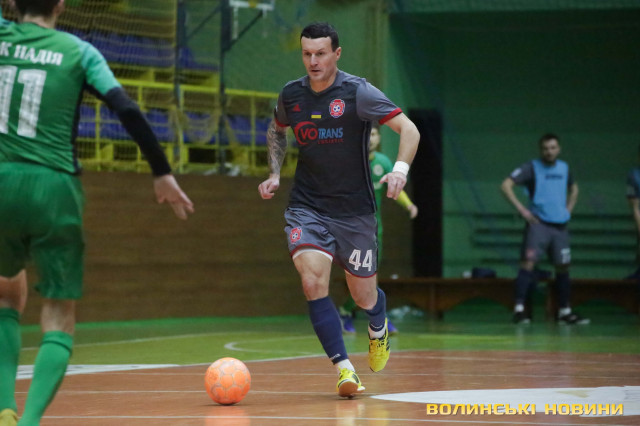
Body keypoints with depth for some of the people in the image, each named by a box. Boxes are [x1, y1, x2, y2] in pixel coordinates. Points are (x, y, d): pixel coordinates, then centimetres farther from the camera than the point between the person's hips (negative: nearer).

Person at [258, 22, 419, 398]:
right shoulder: (291, 95, 2)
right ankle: (345, 369, -16)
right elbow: (277, 131, 24)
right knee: (313, 282, -21)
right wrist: (274, 174, 10)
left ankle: (379, 331, 45)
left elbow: (409, 129, -13)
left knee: (364, 297, 7)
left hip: (354, 211, -2)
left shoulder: (358, 92, -11)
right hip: (306, 208, 2)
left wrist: (401, 168, -31)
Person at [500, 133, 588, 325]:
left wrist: (568, 209, 16)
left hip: (560, 226, 6)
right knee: (528, 263, -16)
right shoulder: (532, 167, -4)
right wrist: (521, 209, -15)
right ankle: (519, 308, -18)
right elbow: (506, 185, -12)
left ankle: (564, 311, 18)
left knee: (563, 267, 9)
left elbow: (573, 188, 32)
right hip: (538, 224, -6)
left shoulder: (564, 168, 13)